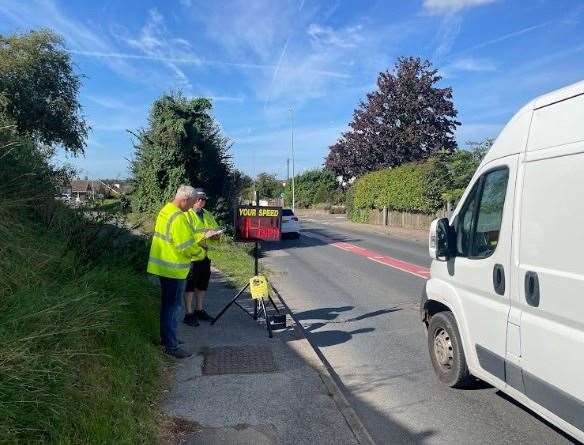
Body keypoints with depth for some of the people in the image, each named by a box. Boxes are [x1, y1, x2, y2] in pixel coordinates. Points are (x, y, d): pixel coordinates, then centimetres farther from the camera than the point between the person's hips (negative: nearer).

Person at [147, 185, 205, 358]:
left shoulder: (165, 211, 8)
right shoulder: (178, 217, -23)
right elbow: (187, 246, -23)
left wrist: (196, 245, 10)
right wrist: (200, 251, -4)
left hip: (163, 265, 10)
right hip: (174, 269, -10)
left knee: (167, 304, 20)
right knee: (173, 307, -1)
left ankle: (166, 337, 32)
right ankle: (171, 346, 6)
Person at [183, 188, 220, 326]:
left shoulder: (208, 215, 15)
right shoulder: (187, 215, -7)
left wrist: (214, 235, -8)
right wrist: (202, 235, -28)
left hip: (205, 255, 7)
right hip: (191, 256, -7)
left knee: (202, 284, 16)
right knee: (190, 285, 0)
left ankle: (199, 310, 30)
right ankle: (188, 314, 9)